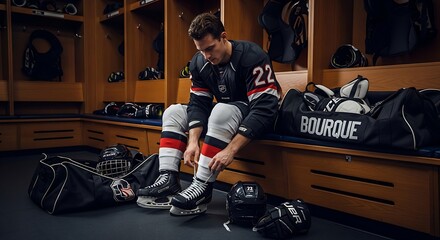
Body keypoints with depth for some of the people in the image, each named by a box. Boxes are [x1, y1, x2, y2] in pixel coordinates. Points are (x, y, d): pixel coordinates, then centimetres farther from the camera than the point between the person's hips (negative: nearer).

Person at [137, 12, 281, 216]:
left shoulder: (252, 57, -25)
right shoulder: (199, 62, -4)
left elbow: (264, 109, -31)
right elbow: (198, 104, -6)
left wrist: (231, 149, -37)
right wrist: (193, 141, -24)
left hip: (256, 115, -7)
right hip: (223, 112, 7)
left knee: (222, 111, -37)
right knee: (173, 112, -2)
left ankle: (202, 188, -30)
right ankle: (169, 181, -16)